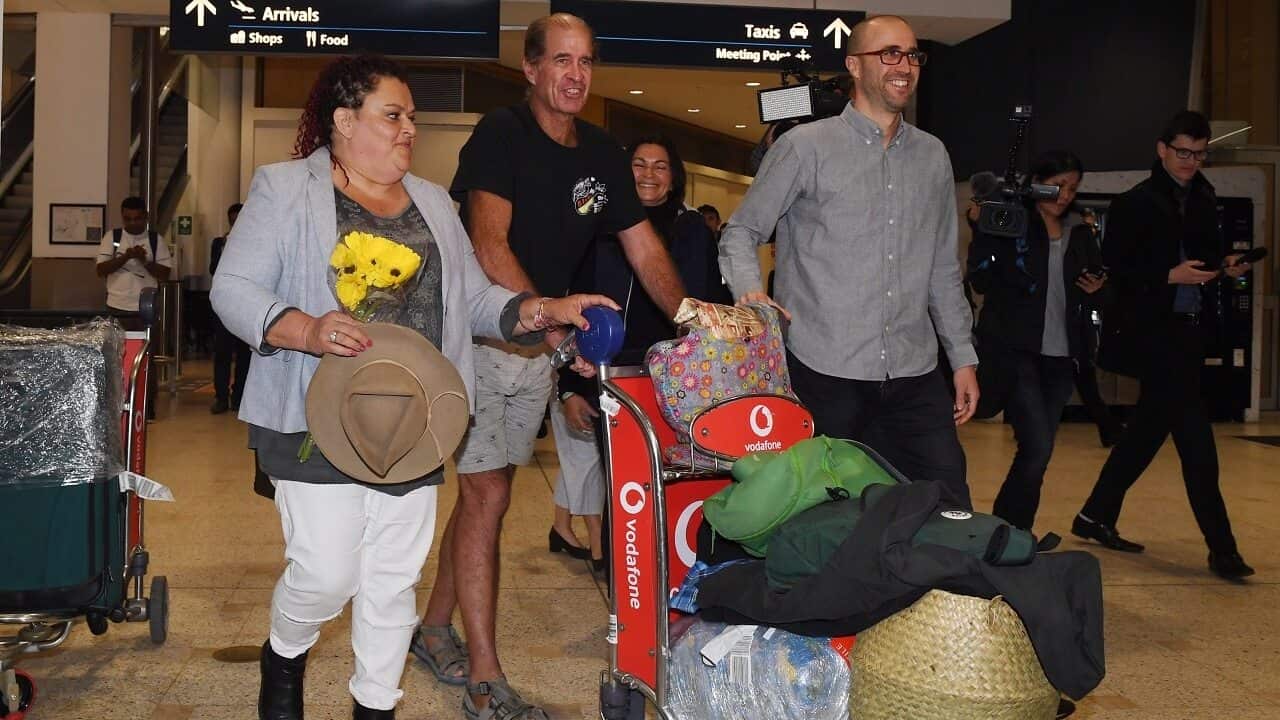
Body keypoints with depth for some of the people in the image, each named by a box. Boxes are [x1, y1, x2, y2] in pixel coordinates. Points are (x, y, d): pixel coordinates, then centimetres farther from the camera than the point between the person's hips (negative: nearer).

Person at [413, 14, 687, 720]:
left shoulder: (603, 154, 7)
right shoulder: (501, 134, -12)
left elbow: (645, 249, 9)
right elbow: (490, 246, -22)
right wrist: (555, 320, -30)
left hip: (538, 349, 6)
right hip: (479, 338, -6)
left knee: (481, 491, 14)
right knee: (487, 493, -6)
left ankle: (434, 629, 31)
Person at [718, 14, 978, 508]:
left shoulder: (932, 156, 14)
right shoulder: (805, 147, -1)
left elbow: (944, 269, 18)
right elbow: (741, 232, 1)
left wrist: (963, 357, 14)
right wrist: (750, 292, -19)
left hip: (915, 378, 4)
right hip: (826, 375, -4)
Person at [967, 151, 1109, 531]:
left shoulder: (1080, 236, 15)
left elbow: (1088, 303, 20)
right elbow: (980, 279, -9)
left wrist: (1094, 291, 0)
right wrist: (983, 231, -20)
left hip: (1060, 357, 6)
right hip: (1015, 351, -6)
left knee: (1036, 454, 8)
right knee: (1037, 448, -15)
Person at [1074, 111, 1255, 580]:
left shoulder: (1203, 201, 13)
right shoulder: (1135, 203, -8)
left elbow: (1209, 254, 19)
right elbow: (1115, 269, -10)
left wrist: (1226, 267, -2)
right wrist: (1171, 276, -19)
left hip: (1186, 330, 8)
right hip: (1151, 329, -8)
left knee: (1151, 426, 12)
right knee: (1195, 439, -8)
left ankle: (1096, 516, 24)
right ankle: (1221, 546, -3)